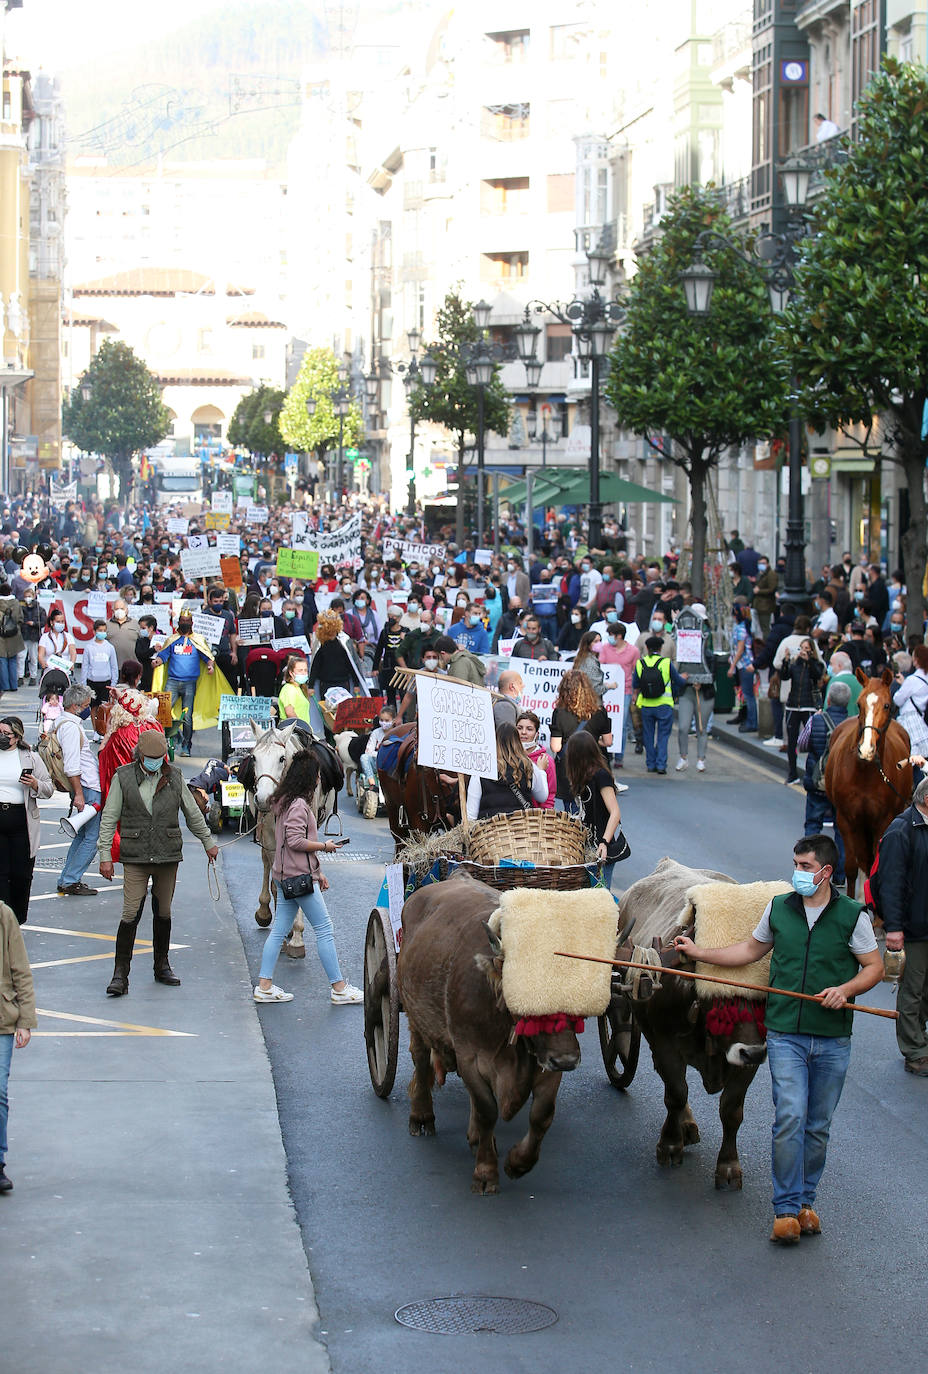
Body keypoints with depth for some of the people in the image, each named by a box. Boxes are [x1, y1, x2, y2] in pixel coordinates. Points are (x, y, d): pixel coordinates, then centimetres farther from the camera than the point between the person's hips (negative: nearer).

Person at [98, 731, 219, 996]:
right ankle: (120, 975, -5)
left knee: (163, 913, 10)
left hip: (168, 855, 3)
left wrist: (208, 842, 23)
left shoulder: (174, 777, 5)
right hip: (135, 857, -3)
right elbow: (109, 818, 0)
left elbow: (192, 813, 17)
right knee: (130, 915, -8)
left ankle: (162, 966, 26)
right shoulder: (123, 777, -2)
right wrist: (105, 855, -5)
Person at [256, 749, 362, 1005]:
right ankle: (339, 988, -1)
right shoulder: (298, 805, -15)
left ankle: (264, 986, 9)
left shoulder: (286, 802, 16)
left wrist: (317, 872, 21)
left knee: (279, 930, 9)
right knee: (324, 930, -4)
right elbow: (296, 841, -22)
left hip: (286, 875, 10)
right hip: (299, 876, -10)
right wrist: (324, 846, -9)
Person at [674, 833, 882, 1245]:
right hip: (785, 1033, 1)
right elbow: (752, 949, 21)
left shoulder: (851, 916, -2)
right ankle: (786, 1208, -4)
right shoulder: (778, 908, 6)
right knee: (790, 1117, -10)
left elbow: (874, 967, 4)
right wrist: (700, 953, 16)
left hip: (833, 1039, 0)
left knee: (819, 1126, 8)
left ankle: (805, 1201, 22)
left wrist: (845, 989, -14)